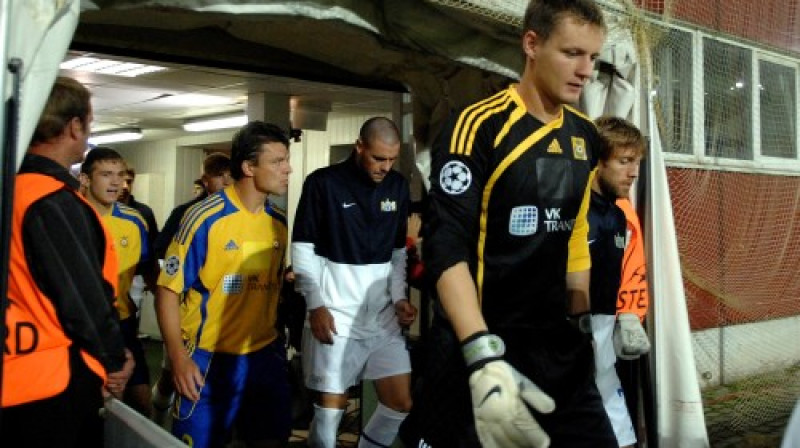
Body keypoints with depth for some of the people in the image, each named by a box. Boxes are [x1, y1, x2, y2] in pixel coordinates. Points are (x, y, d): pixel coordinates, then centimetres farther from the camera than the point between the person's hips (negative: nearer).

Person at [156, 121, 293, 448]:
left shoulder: (279, 222, 4)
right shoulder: (204, 218, -13)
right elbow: (169, 289, -12)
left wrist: (275, 337, 12)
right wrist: (179, 358, -18)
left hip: (264, 354, 5)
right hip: (208, 358, -5)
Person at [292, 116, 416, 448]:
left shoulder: (398, 187, 8)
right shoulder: (323, 183, -5)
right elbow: (302, 249, -4)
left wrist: (399, 297, 2)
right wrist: (316, 305, -12)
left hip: (383, 314, 5)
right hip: (335, 314, -4)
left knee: (401, 402, 6)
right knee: (330, 410, 0)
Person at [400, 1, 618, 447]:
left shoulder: (586, 136, 8)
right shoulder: (479, 126, -14)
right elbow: (446, 248, -20)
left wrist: (583, 321, 15)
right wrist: (483, 359, -28)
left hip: (558, 345, 6)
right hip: (478, 345, -6)